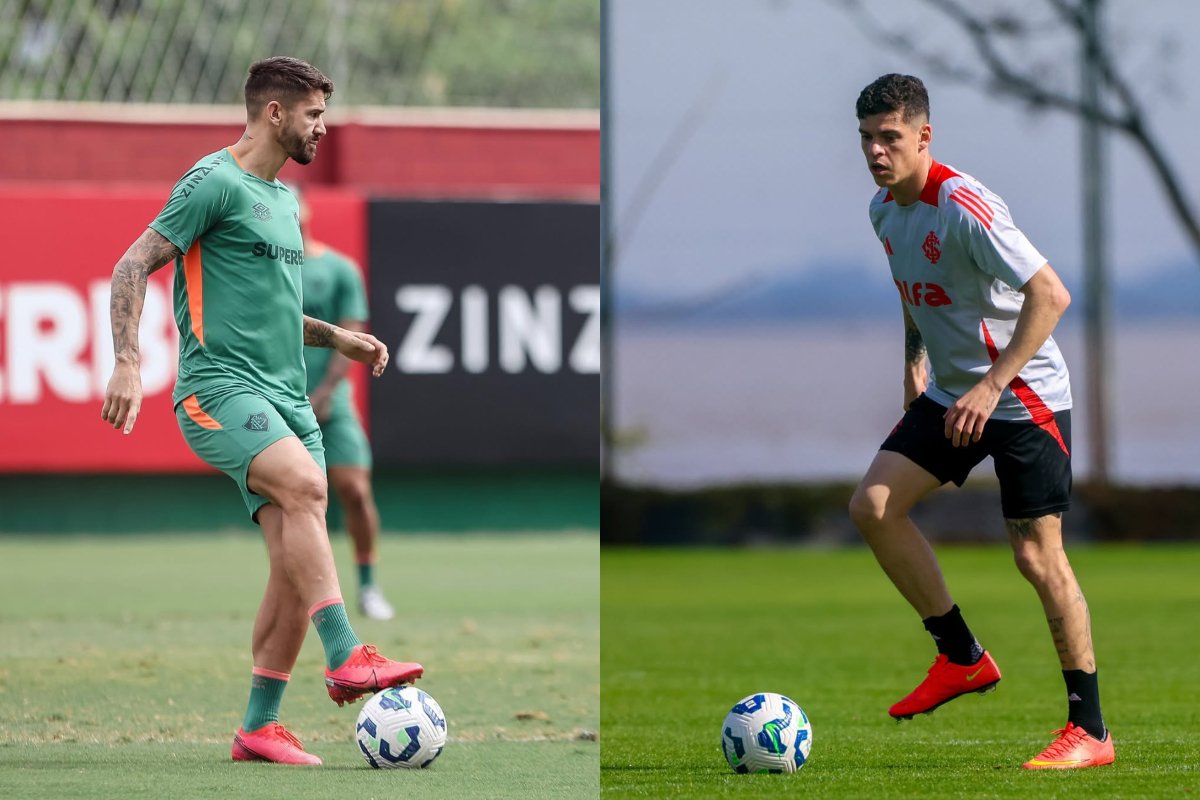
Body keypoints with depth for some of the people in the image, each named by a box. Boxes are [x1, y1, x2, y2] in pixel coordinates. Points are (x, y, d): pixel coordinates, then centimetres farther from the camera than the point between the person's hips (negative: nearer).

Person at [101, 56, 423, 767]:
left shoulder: (285, 202, 22)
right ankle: (347, 659, -38)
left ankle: (260, 728, 5)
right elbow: (133, 267, -8)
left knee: (297, 563, -2)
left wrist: (337, 337, 21)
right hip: (221, 385, -8)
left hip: (286, 396, 8)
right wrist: (128, 363, -20)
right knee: (305, 486, -32)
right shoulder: (215, 183, -4)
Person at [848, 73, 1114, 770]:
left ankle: (1091, 730, -1)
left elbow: (1050, 295, -27)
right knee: (873, 505, -6)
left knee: (1038, 554, -9)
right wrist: (915, 364, 19)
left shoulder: (965, 207, -23)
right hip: (950, 394, 8)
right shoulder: (885, 209, 4)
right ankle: (963, 658, 7)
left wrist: (991, 386, -29)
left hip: (1025, 397, -8)